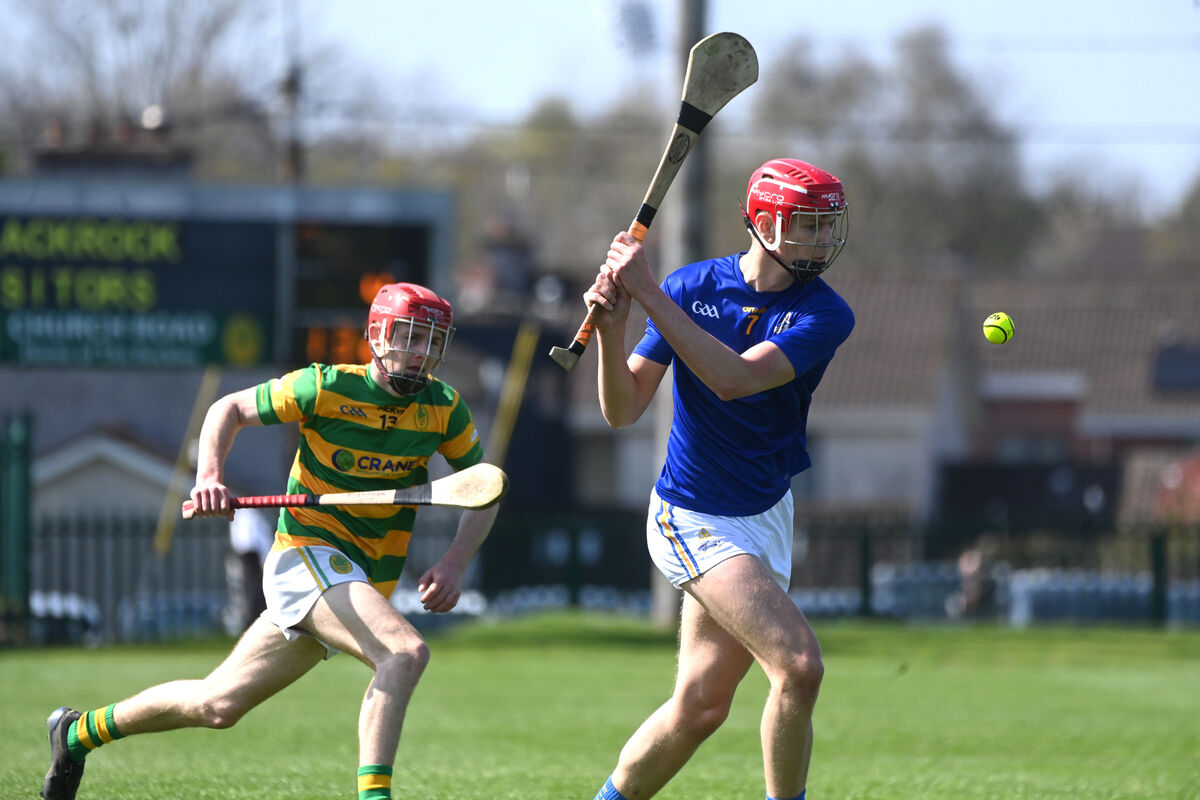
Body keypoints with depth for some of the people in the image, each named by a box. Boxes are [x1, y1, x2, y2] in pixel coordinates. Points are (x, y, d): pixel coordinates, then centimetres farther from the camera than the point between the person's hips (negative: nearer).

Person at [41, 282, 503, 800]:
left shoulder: (443, 408, 0)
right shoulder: (326, 388, -10)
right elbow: (229, 409, 3)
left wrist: (454, 564, -6)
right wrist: (209, 475, -16)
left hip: (362, 586, 5)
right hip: (306, 556, -5)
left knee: (217, 705, 11)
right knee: (406, 651, -30)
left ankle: (80, 732, 29)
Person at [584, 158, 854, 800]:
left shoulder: (823, 314, -9)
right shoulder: (692, 287, -8)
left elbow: (734, 379, -25)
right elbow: (623, 410, -10)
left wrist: (648, 293, -29)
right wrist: (611, 328, -28)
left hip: (765, 517, 4)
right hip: (696, 520, -4)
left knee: (699, 708, 8)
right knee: (799, 666, -21)